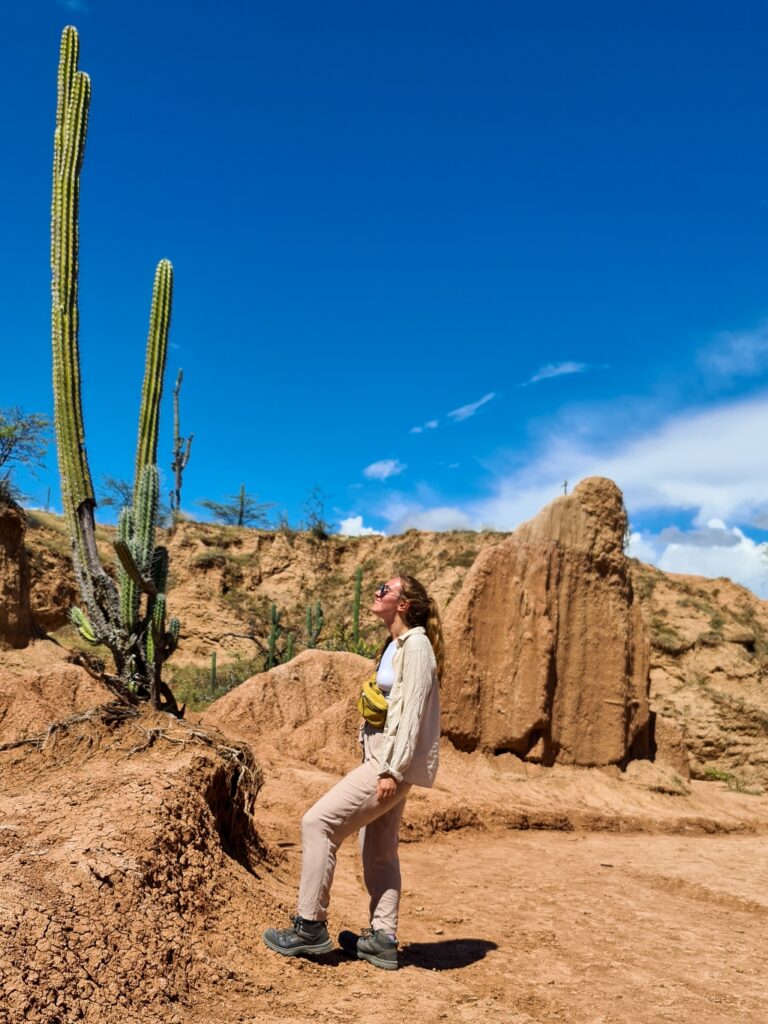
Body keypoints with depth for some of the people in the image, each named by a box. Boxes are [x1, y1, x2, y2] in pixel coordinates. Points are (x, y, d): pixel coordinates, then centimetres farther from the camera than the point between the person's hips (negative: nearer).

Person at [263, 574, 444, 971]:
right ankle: (383, 939, 25)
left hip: (395, 763, -10)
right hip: (382, 758, 10)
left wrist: (393, 770, -22)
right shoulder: (394, 646, 14)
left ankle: (310, 927, 2)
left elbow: (412, 713, -21)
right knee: (378, 851, 15)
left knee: (318, 822, -9)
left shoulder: (416, 646, -15)